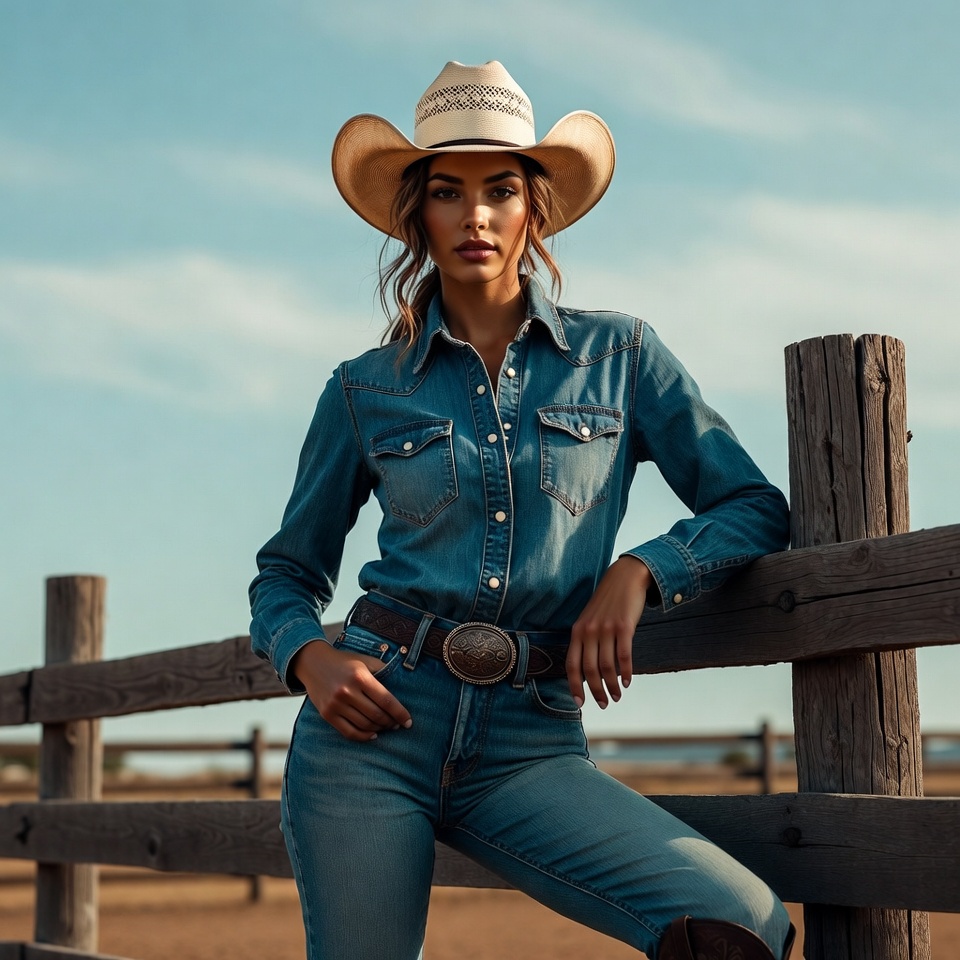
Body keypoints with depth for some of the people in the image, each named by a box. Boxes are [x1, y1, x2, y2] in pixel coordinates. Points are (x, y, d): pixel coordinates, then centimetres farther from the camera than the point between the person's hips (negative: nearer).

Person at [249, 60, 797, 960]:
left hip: (529, 743, 0)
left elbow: (756, 509, 8)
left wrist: (639, 570, -10)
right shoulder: (364, 389, 9)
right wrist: (309, 658, -5)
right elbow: (286, 572, 16)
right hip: (377, 725, 1)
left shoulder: (620, 356, 8)